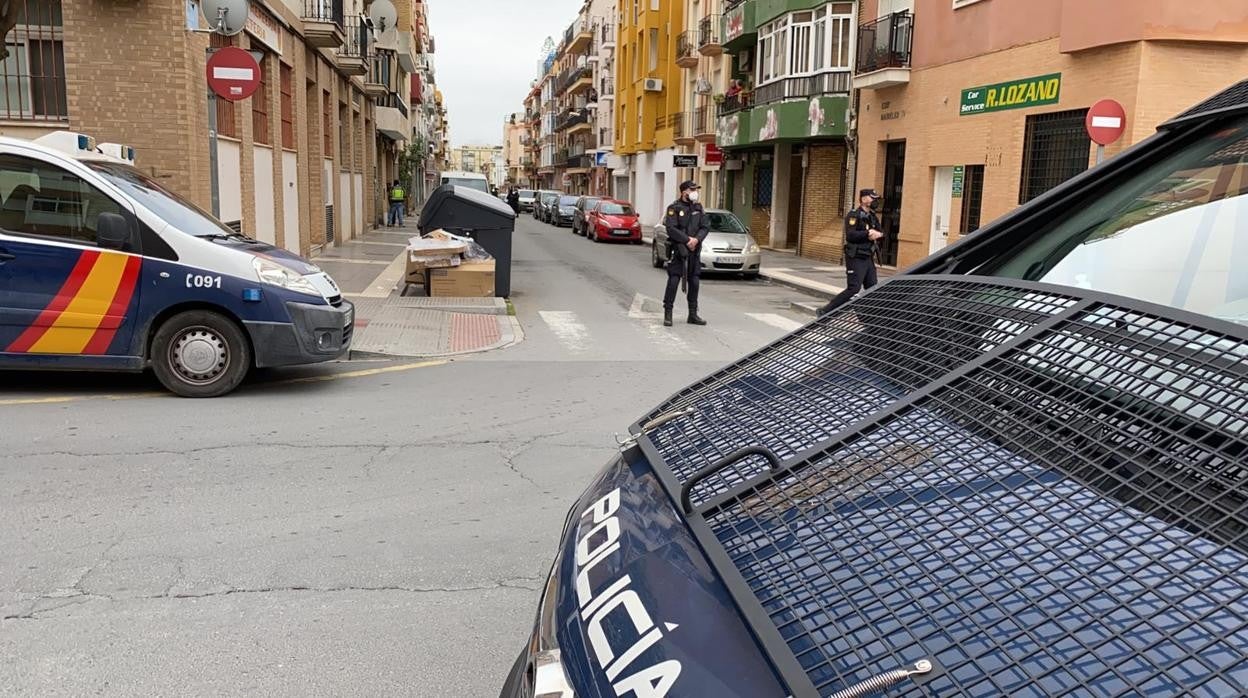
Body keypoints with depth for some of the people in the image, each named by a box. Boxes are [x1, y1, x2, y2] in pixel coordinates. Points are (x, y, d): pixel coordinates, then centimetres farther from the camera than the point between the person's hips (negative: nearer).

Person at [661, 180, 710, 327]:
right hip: (678, 250, -5)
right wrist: (687, 240, -17)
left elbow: (705, 227, 6)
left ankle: (693, 315, 17)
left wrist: (696, 239, -12)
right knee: (673, 281, -7)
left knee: (694, 282, 8)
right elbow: (671, 229, -15)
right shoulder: (674, 208, -6)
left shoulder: (698, 208, 11)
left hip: (694, 250, 6)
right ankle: (668, 314, -1)